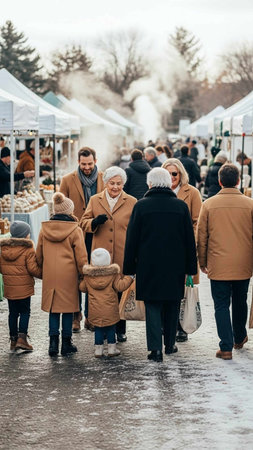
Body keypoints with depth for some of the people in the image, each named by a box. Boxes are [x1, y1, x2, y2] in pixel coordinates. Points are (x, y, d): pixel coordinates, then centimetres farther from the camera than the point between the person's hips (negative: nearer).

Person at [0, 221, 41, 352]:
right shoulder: (28, 249, -13)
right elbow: (33, 269, -15)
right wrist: (43, 274, 1)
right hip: (24, 287, -4)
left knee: (13, 313, 13)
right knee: (25, 312, 6)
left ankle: (13, 340, 16)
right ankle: (22, 338, -6)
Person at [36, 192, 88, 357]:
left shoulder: (44, 229, 4)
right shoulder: (75, 230, -8)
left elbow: (39, 255, 12)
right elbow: (81, 257, -6)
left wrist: (42, 271, 24)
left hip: (50, 276, 3)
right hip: (68, 276, -3)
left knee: (53, 309, 11)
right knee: (68, 308, 6)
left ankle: (53, 342, 4)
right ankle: (66, 343, 10)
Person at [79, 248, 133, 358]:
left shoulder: (88, 275, 0)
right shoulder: (113, 274, -9)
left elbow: (82, 288, 9)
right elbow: (120, 286, -11)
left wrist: (82, 281, 30)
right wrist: (129, 278, 0)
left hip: (95, 309, 2)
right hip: (110, 309, -2)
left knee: (98, 328, 10)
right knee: (111, 328, 9)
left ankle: (98, 349, 9)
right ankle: (112, 348, 12)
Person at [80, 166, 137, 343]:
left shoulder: (132, 202, 6)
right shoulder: (95, 200, 10)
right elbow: (83, 223, 11)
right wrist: (94, 222, -12)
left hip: (123, 257, -1)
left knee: (121, 293, 6)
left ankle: (120, 330, 18)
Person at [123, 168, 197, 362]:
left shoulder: (141, 206, -6)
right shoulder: (181, 206, -1)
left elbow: (132, 239, -3)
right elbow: (190, 239, 3)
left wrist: (129, 267, 5)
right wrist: (190, 268, 10)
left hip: (148, 266, -2)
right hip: (175, 266, 2)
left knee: (153, 306, 4)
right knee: (172, 306, 15)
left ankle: (156, 348, -4)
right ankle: (170, 344, 25)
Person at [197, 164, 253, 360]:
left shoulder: (209, 204, -5)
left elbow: (201, 236, 0)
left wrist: (202, 262, 11)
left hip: (218, 266, -1)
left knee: (221, 305, 4)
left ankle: (226, 347, -1)